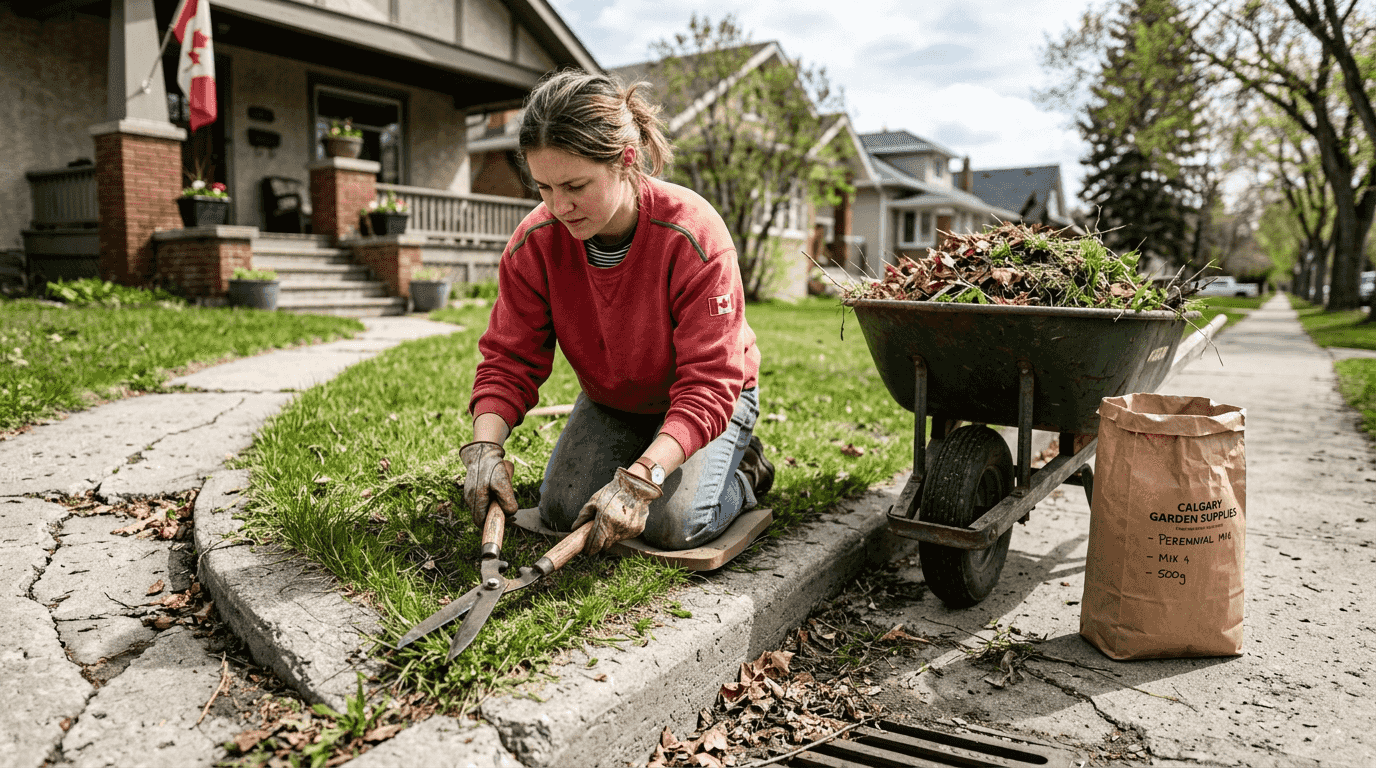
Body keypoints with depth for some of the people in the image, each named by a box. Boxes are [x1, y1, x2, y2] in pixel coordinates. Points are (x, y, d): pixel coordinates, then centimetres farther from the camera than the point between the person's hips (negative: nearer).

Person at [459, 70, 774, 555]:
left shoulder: (693, 235, -33)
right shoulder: (536, 241, -20)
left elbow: (709, 382, -35)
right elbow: (508, 358, -14)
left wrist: (641, 477, -45)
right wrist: (486, 447, -33)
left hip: (708, 400, -4)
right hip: (609, 402, 4)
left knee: (675, 524, -22)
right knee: (563, 510, -9)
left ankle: (740, 470, 12)